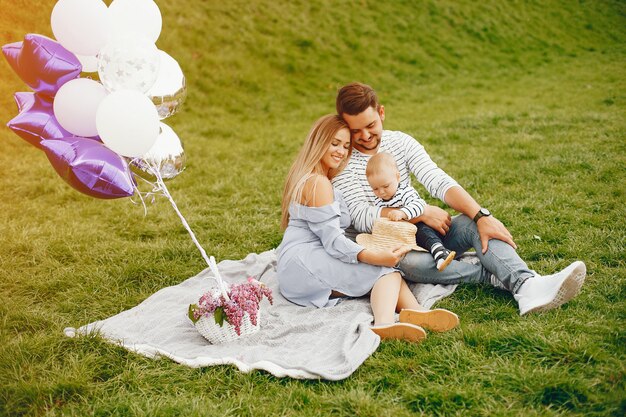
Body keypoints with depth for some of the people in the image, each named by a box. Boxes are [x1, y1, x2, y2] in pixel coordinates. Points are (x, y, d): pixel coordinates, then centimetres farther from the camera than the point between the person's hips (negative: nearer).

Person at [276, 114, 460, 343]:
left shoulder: (307, 178, 23)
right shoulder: (318, 183, -10)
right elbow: (333, 241, -17)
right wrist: (374, 257, -28)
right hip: (300, 265, -9)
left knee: (386, 267, -7)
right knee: (387, 270, -20)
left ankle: (413, 311, -37)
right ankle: (384, 322, -48)